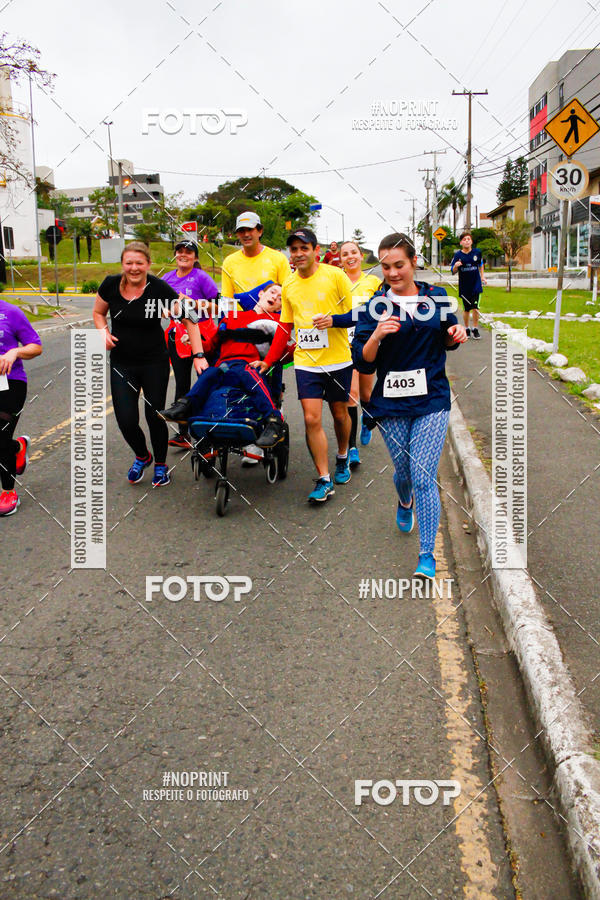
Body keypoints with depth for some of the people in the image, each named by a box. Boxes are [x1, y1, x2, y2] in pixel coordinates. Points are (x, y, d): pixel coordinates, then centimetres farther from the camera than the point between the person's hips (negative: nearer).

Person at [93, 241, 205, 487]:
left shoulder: (159, 289, -14)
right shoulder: (111, 285, -6)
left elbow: (188, 320, -9)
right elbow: (98, 313, 12)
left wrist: (198, 355, -16)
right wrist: (104, 332, -9)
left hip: (155, 362, -2)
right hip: (122, 363, 2)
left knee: (154, 415, 0)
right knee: (126, 419, -3)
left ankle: (160, 465, 28)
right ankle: (141, 457, 30)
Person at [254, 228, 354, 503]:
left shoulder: (335, 276, -6)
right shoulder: (288, 285, 7)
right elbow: (284, 327, 14)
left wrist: (333, 320, -22)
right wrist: (268, 361, 12)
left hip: (337, 359, -2)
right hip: (305, 362, 2)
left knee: (340, 414, 13)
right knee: (312, 419, -7)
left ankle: (342, 459, 40)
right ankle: (324, 480, -1)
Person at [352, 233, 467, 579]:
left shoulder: (437, 297, 3)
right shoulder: (375, 307, -3)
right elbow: (363, 362, -7)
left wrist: (456, 335, -4)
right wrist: (376, 336, -26)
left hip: (432, 400, 0)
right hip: (391, 404, 1)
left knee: (423, 476, -9)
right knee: (404, 471, 14)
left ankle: (427, 555, -1)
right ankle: (405, 503, 52)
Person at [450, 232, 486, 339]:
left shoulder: (477, 252, 0)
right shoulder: (458, 255, -5)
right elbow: (453, 272, -6)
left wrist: (482, 277, 16)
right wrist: (455, 266, -26)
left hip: (476, 285, 0)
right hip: (464, 286, 0)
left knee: (475, 307, -9)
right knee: (467, 309, 8)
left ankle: (475, 329, 5)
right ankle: (466, 329, 26)